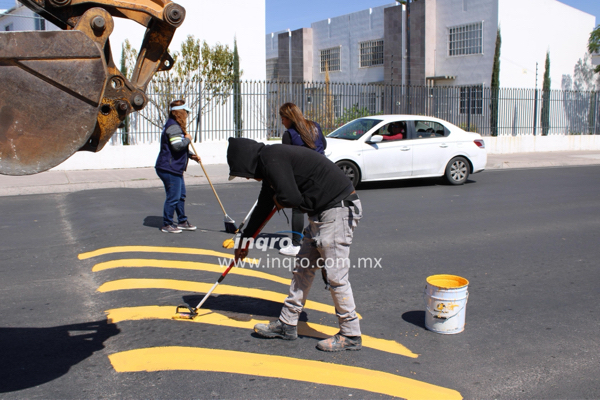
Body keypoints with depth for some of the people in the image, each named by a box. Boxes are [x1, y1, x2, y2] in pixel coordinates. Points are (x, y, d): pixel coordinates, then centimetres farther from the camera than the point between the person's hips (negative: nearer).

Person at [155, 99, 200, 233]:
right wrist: (187, 139, -12)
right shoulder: (173, 127, -18)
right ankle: (167, 224, 6)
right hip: (169, 168, -11)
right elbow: (177, 146, -29)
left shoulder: (176, 126, 18)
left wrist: (191, 155, 15)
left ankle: (182, 221, 26)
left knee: (181, 195, 16)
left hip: (175, 168, 11)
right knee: (173, 197, -5)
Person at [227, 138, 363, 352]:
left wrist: (278, 200, -3)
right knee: (303, 267, 15)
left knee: (335, 275, -5)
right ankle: (287, 324, 25)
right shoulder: (269, 163, 18)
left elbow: (291, 198, -28)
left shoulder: (272, 159, -15)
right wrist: (244, 239, 39)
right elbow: (264, 206, 30)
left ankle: (350, 335, 8)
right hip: (321, 214, 11)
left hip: (338, 210, -11)